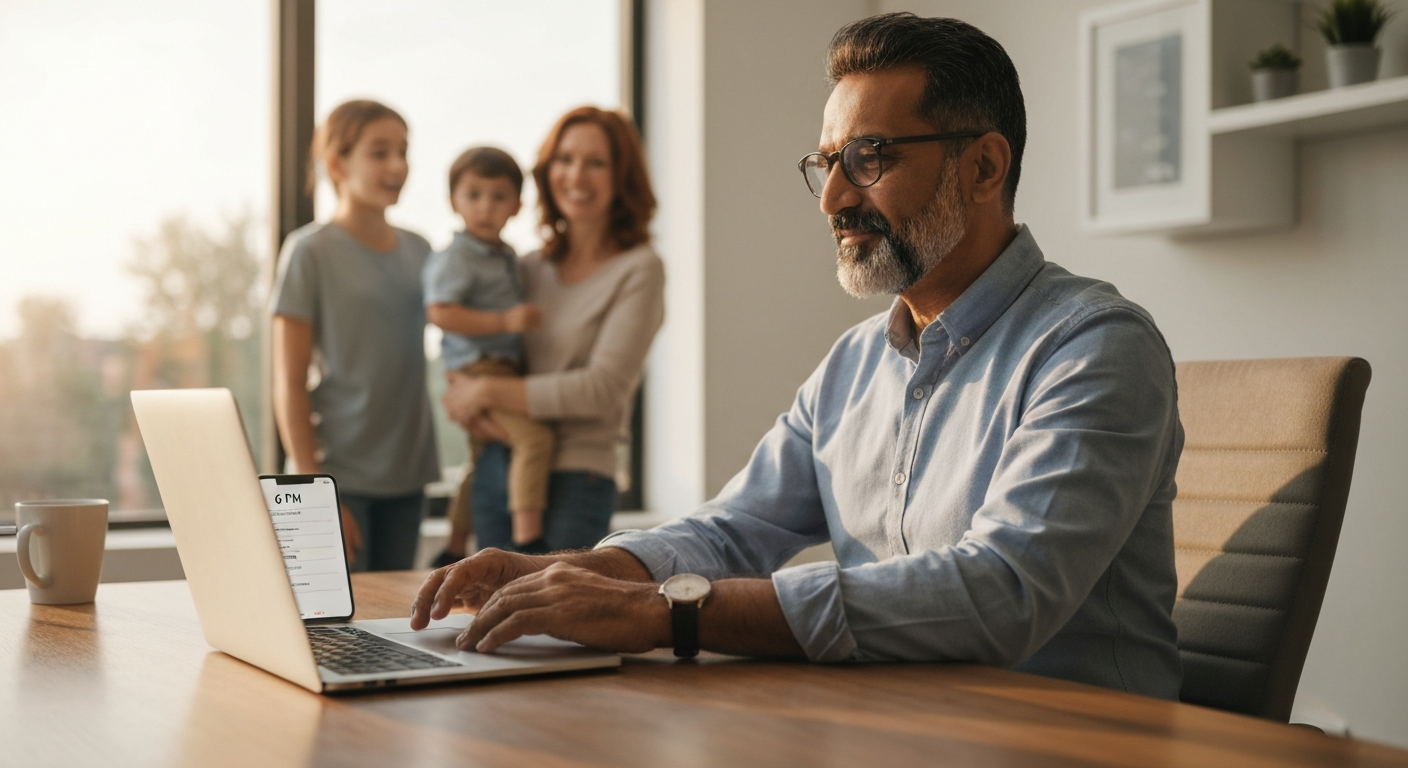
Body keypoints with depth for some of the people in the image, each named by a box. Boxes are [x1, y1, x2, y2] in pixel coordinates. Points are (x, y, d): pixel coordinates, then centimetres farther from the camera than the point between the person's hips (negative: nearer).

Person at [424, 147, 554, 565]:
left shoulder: (508, 257, 16)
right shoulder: (455, 258, -11)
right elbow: (440, 311, -22)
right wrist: (505, 320, -26)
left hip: (506, 370, 10)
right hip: (479, 371, -10)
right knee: (533, 436, -28)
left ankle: (454, 551, 34)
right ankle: (527, 537, -31)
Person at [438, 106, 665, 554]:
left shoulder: (638, 270, -5)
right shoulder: (531, 268, 11)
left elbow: (603, 388, -12)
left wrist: (488, 392, -9)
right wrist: (471, 410, -8)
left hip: (573, 481, -5)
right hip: (495, 472, 5)